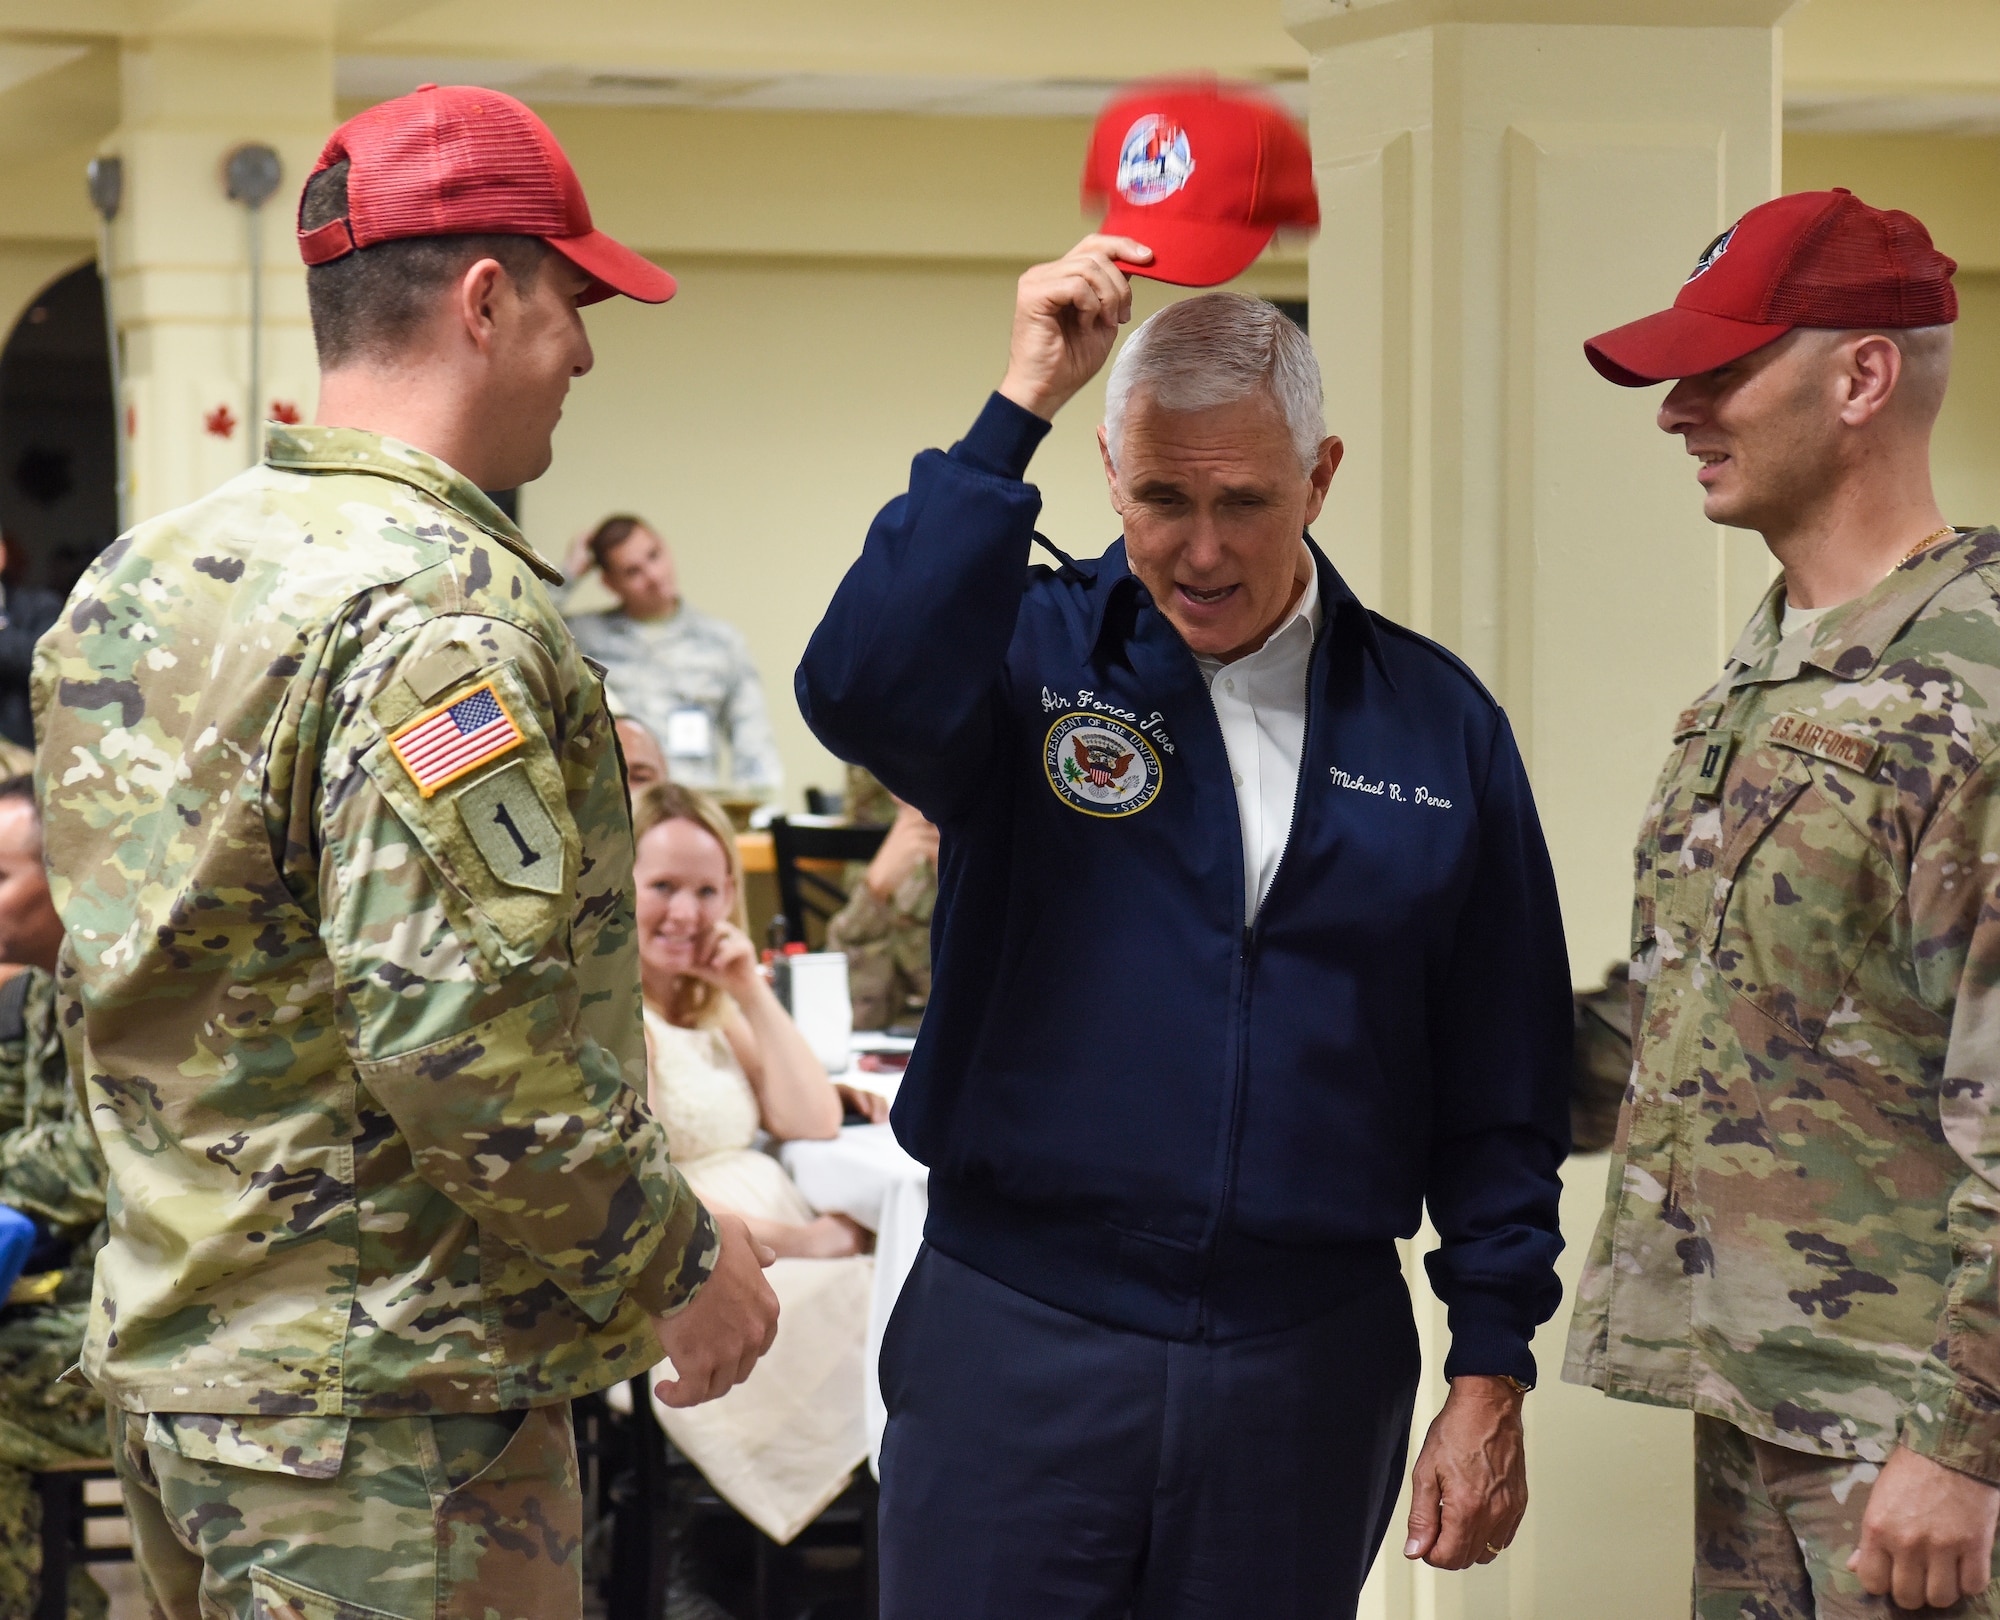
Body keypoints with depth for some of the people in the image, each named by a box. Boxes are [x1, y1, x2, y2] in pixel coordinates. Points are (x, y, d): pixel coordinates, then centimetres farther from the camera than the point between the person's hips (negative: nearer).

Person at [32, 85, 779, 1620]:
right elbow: (460, 1035, -25)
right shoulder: (439, 603, -19)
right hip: (384, 1406, -9)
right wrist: (682, 1259, -13)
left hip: (167, 1346, 9)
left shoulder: (138, 573, 9)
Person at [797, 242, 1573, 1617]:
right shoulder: (1028, 656, -1)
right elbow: (862, 691, -25)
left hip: (1310, 1362, 2)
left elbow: (1500, 1088, 7)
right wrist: (1021, 406, -23)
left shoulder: (1437, 722, 4)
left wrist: (1493, 1373, 4)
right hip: (1020, 1340, -1)